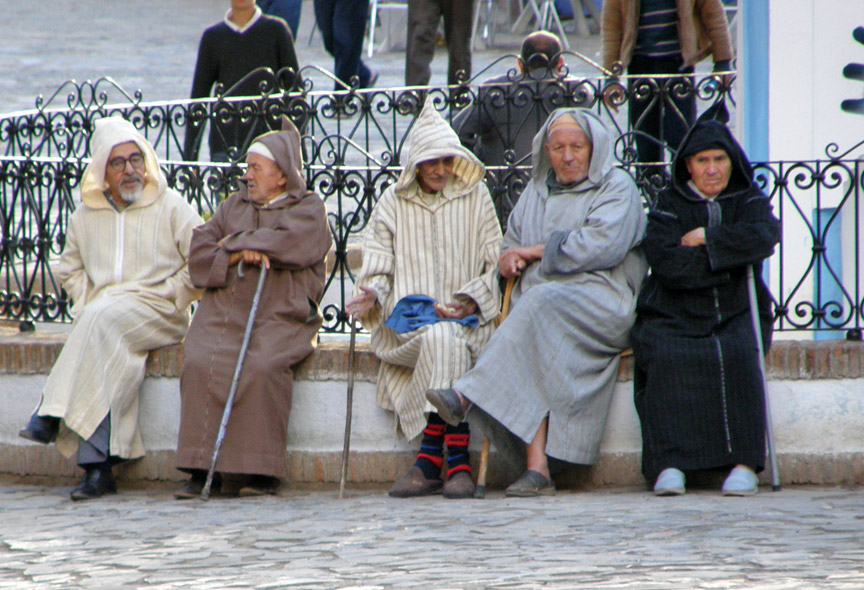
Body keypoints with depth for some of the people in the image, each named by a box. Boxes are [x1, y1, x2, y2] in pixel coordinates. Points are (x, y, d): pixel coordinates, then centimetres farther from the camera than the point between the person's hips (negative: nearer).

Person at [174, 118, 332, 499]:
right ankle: (201, 470, -24)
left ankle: (262, 471, -25)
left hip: (282, 316, -4)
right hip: (225, 312, 4)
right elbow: (199, 257, 13)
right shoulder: (233, 206, 24)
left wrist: (234, 242, 1)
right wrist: (239, 255, -7)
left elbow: (293, 245, -11)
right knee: (201, 365, -25)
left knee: (262, 368, -33)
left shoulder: (309, 209, 11)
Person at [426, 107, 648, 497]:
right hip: (538, 306, 4)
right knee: (533, 350, -30)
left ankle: (467, 395, -43)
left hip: (603, 306, -4)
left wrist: (535, 252, -6)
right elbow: (512, 250, 28)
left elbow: (602, 246, -11)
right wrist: (513, 260, 1)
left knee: (542, 304, -36)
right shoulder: (536, 192, 25)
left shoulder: (616, 188, 6)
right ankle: (537, 467, -41)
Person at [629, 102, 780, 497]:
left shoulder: (748, 200, 11)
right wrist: (729, 257, -10)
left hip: (734, 316, 1)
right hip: (674, 317, -1)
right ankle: (668, 463, -35)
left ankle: (744, 463, -31)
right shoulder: (669, 205, 6)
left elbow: (765, 236, -13)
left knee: (738, 356, -31)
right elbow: (668, 263, -12)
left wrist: (705, 238, -12)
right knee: (665, 358, -32)